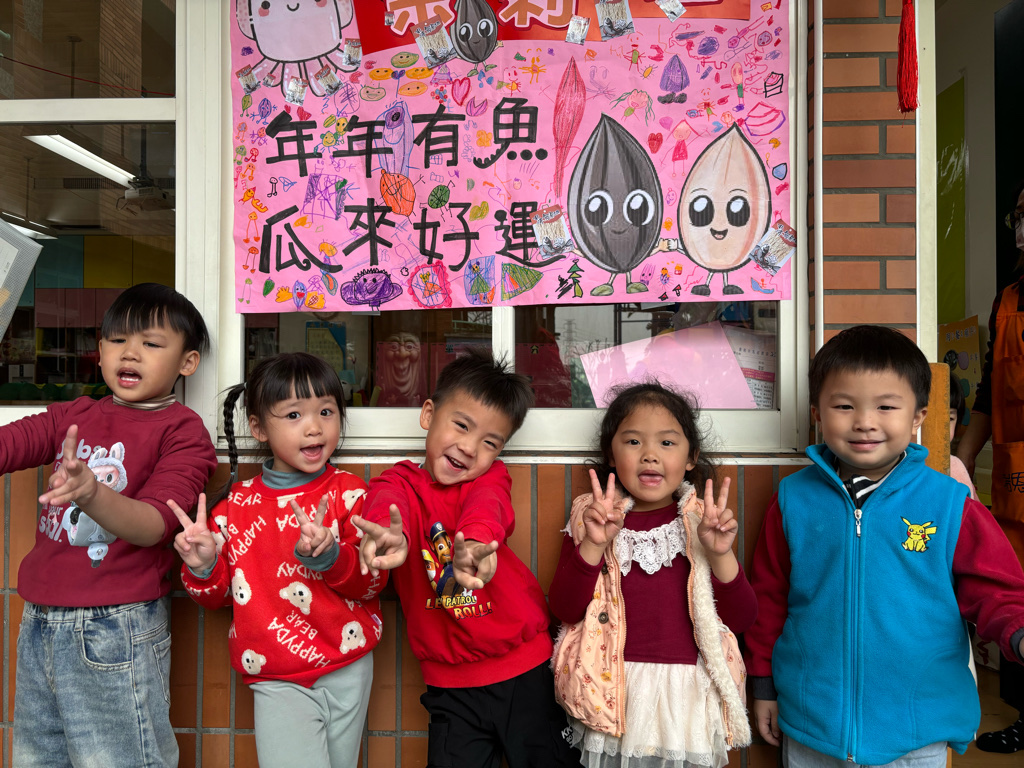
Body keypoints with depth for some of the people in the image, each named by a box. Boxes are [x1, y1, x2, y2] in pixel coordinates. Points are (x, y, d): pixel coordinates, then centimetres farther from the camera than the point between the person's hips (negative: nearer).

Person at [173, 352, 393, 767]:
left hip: (347, 671, 0)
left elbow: (373, 582, -11)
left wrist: (328, 554, -29)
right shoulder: (236, 504, 1)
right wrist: (202, 566, -12)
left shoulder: (348, 492, -5)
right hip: (278, 681, 0)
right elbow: (217, 595, 9)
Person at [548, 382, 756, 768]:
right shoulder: (590, 518, -1)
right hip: (611, 697, 0)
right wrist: (593, 544, -22)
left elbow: (741, 618, -4)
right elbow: (564, 609, -9)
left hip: (687, 696, 1)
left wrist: (721, 554, -19)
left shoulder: (702, 522, 0)